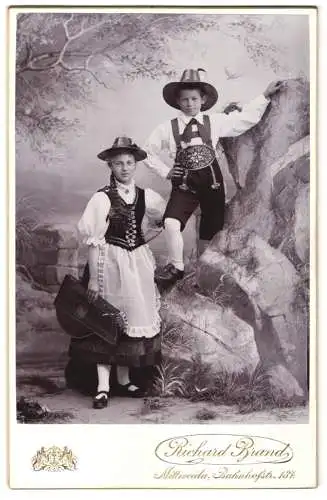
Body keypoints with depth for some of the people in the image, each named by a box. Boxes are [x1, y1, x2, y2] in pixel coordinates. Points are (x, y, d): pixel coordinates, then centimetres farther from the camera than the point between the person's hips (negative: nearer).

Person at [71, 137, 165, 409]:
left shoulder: (145, 195, 4)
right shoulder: (102, 197, -10)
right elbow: (94, 240, -11)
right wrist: (93, 278, -13)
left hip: (138, 262, 5)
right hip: (111, 263, -5)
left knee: (134, 318, 10)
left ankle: (124, 380, 24)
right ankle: (103, 387, 7)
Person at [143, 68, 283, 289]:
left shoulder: (216, 121, 3)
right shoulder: (168, 128, 1)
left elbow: (247, 118, 6)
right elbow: (148, 151, 11)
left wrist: (266, 95, 4)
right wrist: (165, 171, 2)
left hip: (212, 181, 2)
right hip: (184, 183, -1)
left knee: (211, 228, 9)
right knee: (171, 222, -23)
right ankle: (176, 268, -2)